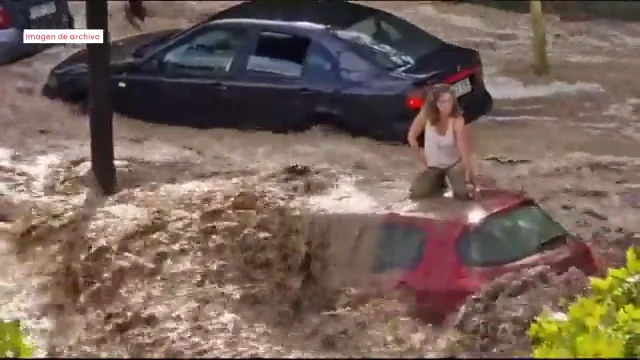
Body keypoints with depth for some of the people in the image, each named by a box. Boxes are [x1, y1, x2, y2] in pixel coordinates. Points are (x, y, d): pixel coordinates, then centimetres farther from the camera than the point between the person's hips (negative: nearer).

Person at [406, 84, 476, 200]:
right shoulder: (426, 115, -21)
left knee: (464, 193, -23)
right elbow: (411, 137, -9)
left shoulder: (457, 121, -27)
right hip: (432, 164, 2)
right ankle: (438, 181, 18)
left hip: (454, 163, -2)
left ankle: (450, 178, 13)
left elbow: (465, 151, -29)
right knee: (415, 193, -13)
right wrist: (422, 162, -6)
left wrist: (469, 180, -32)